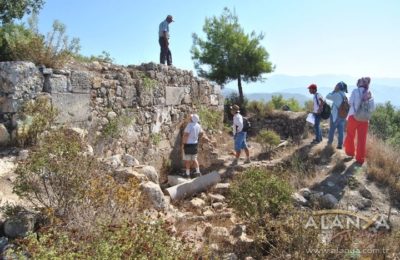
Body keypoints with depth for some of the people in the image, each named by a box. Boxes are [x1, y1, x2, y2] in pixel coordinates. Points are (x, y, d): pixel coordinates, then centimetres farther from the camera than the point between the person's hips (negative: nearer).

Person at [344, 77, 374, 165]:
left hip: (353, 116, -2)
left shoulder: (355, 91, -4)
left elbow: (350, 102, -6)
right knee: (362, 139, 6)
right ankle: (360, 159, 10)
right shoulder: (370, 93, 4)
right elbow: (372, 107, 3)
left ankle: (350, 152, 29)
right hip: (364, 119, 2)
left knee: (350, 136, 16)